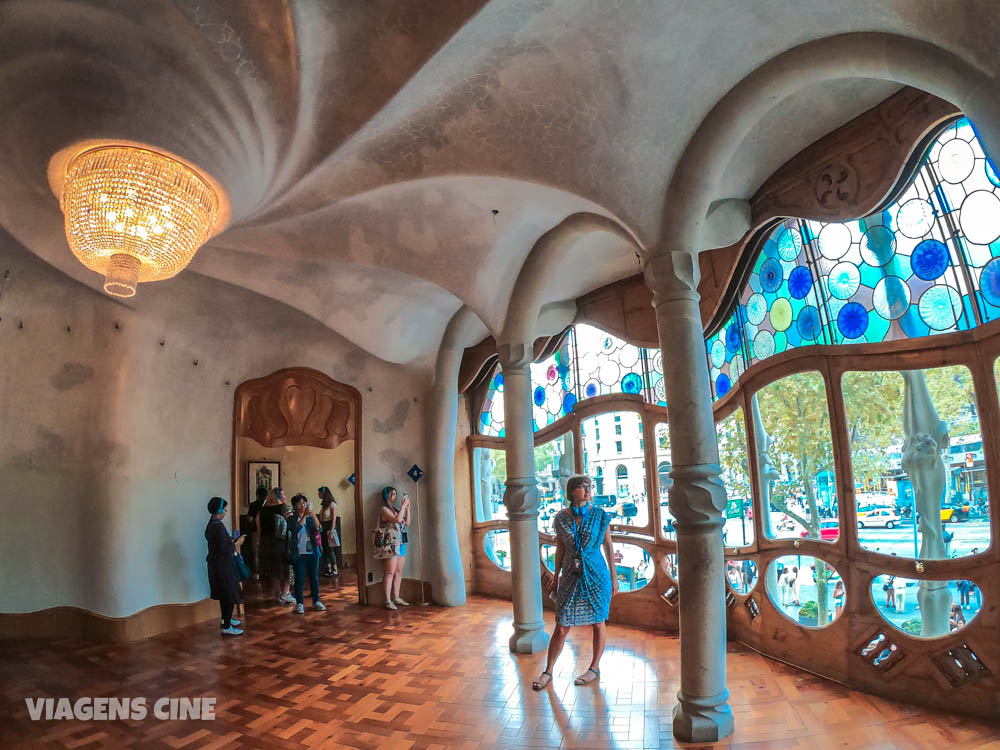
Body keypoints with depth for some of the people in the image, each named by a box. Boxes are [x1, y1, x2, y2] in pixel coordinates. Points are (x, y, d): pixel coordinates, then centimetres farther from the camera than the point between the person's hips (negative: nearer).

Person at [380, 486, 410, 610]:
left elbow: (407, 523, 14)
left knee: (398, 572, 10)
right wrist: (403, 505, -11)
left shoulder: (395, 509, 17)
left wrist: (407, 507, 9)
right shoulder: (384, 509, -6)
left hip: (401, 543, 8)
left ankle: (396, 598, 17)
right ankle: (388, 601, 0)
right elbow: (397, 519, -20)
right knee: (390, 573, -5)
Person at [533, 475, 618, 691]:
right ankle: (548, 671, 19)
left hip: (597, 576, -1)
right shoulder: (561, 518, -2)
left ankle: (594, 668, 31)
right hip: (570, 578, 1)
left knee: (598, 623, 11)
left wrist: (614, 577, 2)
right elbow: (560, 549, 7)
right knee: (561, 627, 4)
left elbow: (609, 547, 1)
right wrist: (556, 577, 11)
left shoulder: (600, 515, -5)